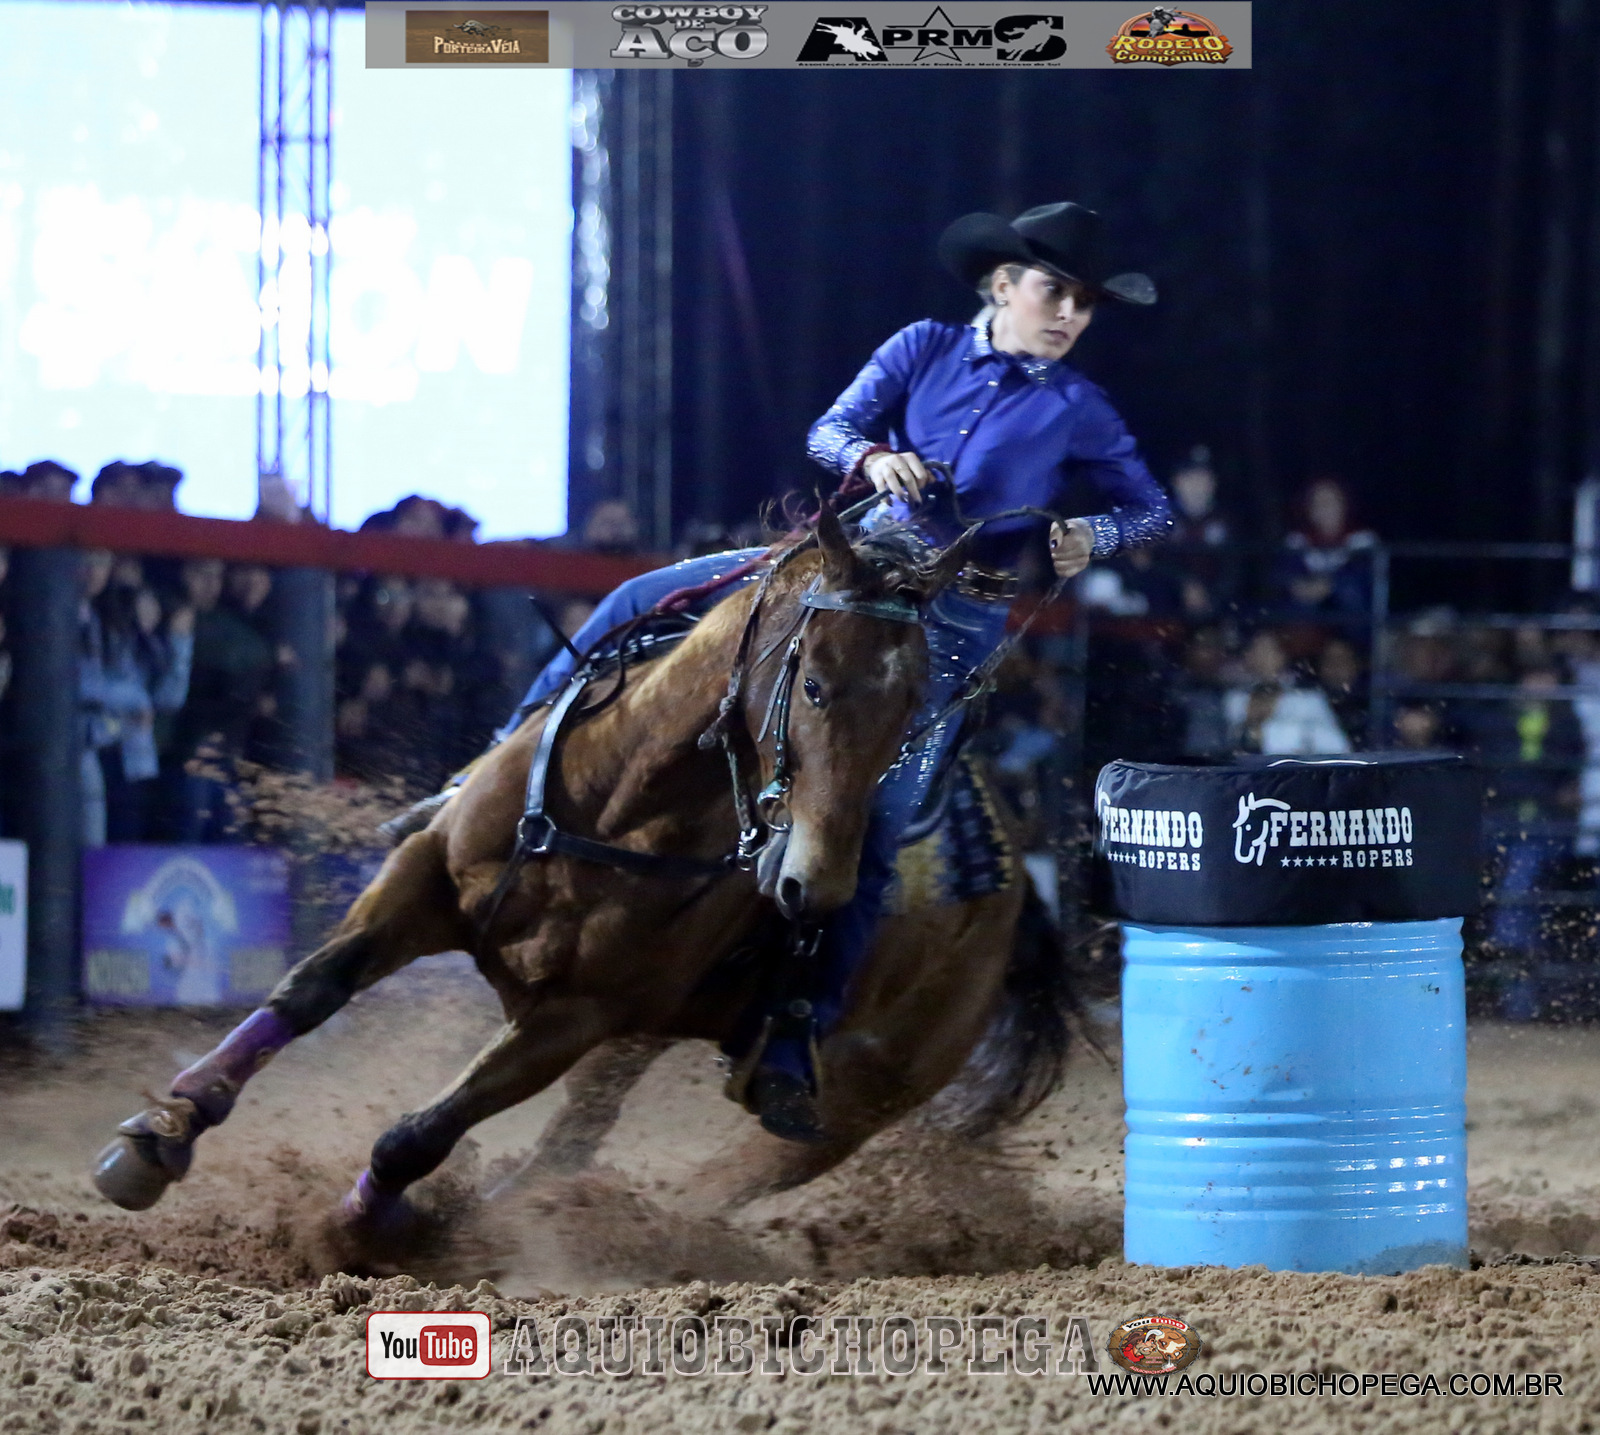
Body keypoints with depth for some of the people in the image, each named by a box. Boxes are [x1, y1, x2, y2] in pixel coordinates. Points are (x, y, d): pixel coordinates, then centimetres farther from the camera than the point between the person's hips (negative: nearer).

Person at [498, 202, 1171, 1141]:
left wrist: (1092, 535, -17)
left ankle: (789, 1053, -10)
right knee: (640, 604, -9)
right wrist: (874, 458, -23)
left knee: (873, 839, -11)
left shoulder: (1078, 412, 1)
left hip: (954, 626, -2)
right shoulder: (927, 350, 5)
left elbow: (1154, 511, 4)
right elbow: (829, 431, -1)